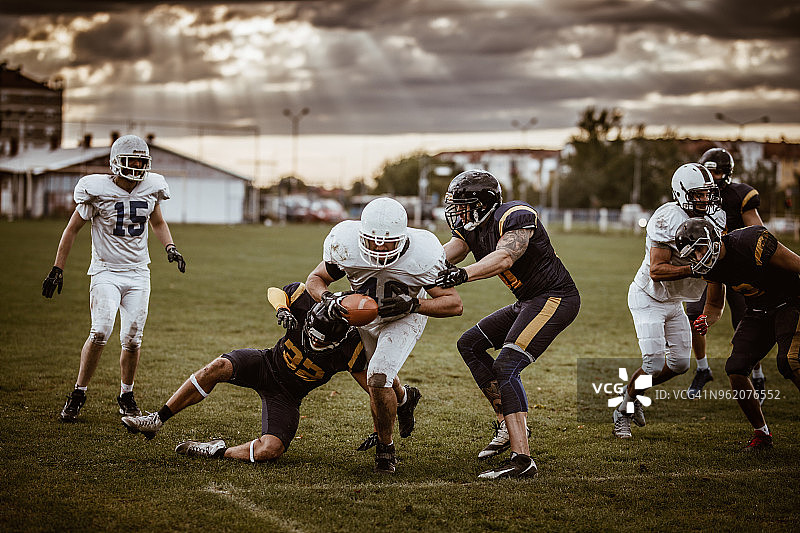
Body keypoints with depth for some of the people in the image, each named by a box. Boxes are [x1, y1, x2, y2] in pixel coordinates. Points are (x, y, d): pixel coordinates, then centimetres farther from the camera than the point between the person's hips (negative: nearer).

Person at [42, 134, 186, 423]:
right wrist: (57, 269, -2)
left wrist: (170, 247, 2)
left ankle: (126, 394, 21)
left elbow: (158, 223, 21)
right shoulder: (98, 190, -10)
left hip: (138, 273, 3)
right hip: (106, 271, -3)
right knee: (101, 332, -19)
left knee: (132, 339, -1)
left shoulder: (151, 188, 2)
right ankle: (79, 393, -1)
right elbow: (72, 229, 0)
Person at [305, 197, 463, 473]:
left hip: (404, 318, -4)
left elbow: (455, 303, -28)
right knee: (380, 382, 22)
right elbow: (315, 279, -14)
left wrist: (412, 304, -42)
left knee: (378, 380, -23)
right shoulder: (345, 245, -32)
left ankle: (386, 447, 0)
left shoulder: (422, 256, -37)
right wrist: (329, 298, -36)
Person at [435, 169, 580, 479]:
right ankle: (509, 423, 14)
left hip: (555, 297, -10)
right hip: (529, 302, 10)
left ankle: (522, 460, -26)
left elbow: (505, 258, -35)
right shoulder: (470, 228, 9)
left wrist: (462, 274, -48)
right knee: (469, 345, 14)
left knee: (506, 367, -21)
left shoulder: (516, 217, -19)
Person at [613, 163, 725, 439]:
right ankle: (623, 409, 10)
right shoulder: (668, 219, -26)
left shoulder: (716, 219, -2)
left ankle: (633, 393, 31)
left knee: (680, 363, 8)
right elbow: (656, 270, -29)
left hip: (674, 301, 7)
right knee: (654, 364, -13)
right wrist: (694, 269, -37)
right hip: (648, 298, -7)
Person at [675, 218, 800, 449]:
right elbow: (715, 306, 11)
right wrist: (705, 321, -11)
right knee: (735, 369, -9)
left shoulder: (752, 243, -29)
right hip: (757, 313, 6)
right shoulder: (710, 266, -5)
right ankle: (761, 433, 9)